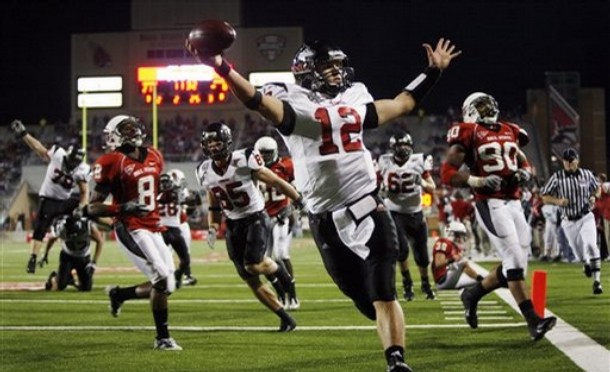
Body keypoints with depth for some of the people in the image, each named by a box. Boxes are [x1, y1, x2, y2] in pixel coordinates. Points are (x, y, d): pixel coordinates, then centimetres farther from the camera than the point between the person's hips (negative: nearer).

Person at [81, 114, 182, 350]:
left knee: (166, 285, 8)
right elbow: (93, 208, -12)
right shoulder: (113, 163, -12)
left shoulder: (153, 157, 10)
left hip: (154, 228, 8)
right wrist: (122, 208, -25)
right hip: (131, 230, -8)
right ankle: (162, 338, -2)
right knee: (163, 279, -16)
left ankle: (118, 294, 31)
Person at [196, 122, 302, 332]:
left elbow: (276, 183, -10)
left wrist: (301, 202, -8)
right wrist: (212, 229, 1)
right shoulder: (205, 173, 0)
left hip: (255, 218, -5)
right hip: (233, 225, 5)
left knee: (253, 265, -25)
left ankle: (278, 269, 11)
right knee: (251, 281, 2)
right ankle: (285, 319, 13)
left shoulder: (244, 161, -16)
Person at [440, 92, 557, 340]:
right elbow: (448, 173, -6)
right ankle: (533, 321, -18)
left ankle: (472, 295, 27)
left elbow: (525, 163, 28)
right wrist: (478, 181, -20)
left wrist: (524, 174, 4)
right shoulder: (468, 135, -1)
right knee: (514, 258, -16)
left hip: (514, 203, 7)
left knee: (515, 264, 5)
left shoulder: (509, 132, 18)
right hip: (490, 205, -7)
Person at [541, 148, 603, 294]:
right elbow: (545, 197, -3)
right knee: (579, 252, 7)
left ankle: (597, 280, -16)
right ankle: (586, 264, 46)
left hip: (586, 217, -1)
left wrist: (594, 197, -7)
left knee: (591, 245, -22)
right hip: (569, 221, 1)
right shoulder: (557, 177, -7)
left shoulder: (587, 174, -2)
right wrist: (558, 201, -22)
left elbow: (597, 188, 15)